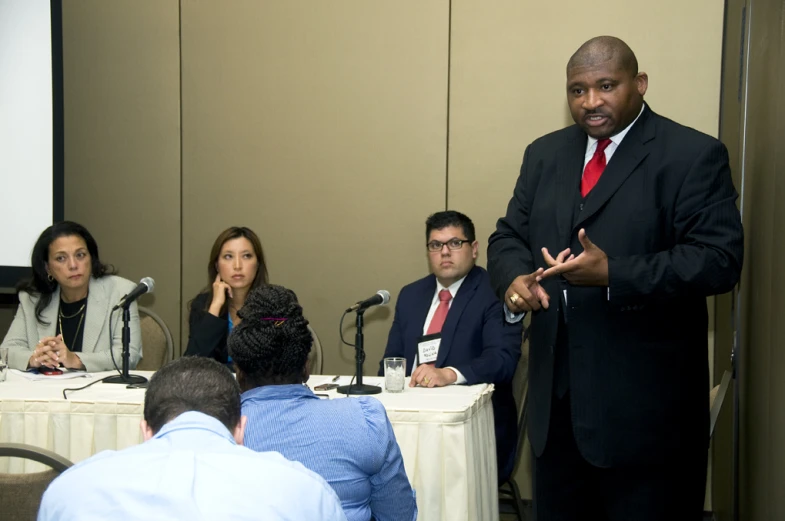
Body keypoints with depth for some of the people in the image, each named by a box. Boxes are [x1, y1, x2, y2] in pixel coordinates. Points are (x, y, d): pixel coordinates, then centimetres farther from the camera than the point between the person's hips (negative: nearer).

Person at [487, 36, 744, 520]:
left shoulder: (694, 155, -7)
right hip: (558, 390, 6)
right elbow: (509, 236, 14)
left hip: (646, 397, -5)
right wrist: (514, 278, -10)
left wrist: (612, 274, -26)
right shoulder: (545, 154, 12)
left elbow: (720, 259, -16)